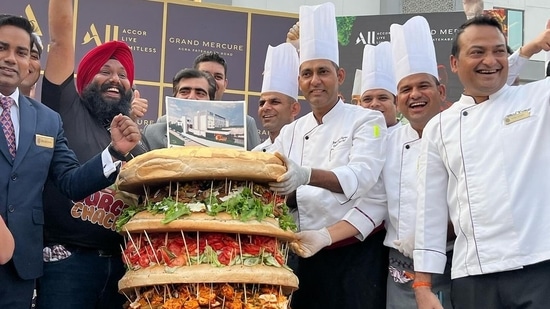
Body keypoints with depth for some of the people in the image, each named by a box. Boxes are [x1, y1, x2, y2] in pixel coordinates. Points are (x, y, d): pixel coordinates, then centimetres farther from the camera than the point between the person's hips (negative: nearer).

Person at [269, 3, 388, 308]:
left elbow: (362, 177, -18)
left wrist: (306, 176, -34)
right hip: (306, 255, 4)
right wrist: (287, 190, -19)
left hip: (356, 253, -4)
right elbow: (281, 194, 5)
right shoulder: (290, 133, 12)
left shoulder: (367, 120, -1)